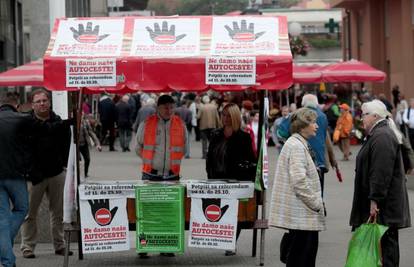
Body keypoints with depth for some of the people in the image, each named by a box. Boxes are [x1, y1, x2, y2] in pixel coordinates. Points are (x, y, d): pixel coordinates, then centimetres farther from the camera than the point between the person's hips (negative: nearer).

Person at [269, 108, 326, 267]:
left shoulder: (301, 144, 18)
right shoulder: (296, 146, -16)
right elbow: (299, 181, -23)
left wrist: (316, 203, 19)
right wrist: (316, 203, -15)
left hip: (304, 212, 10)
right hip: (300, 212, -10)